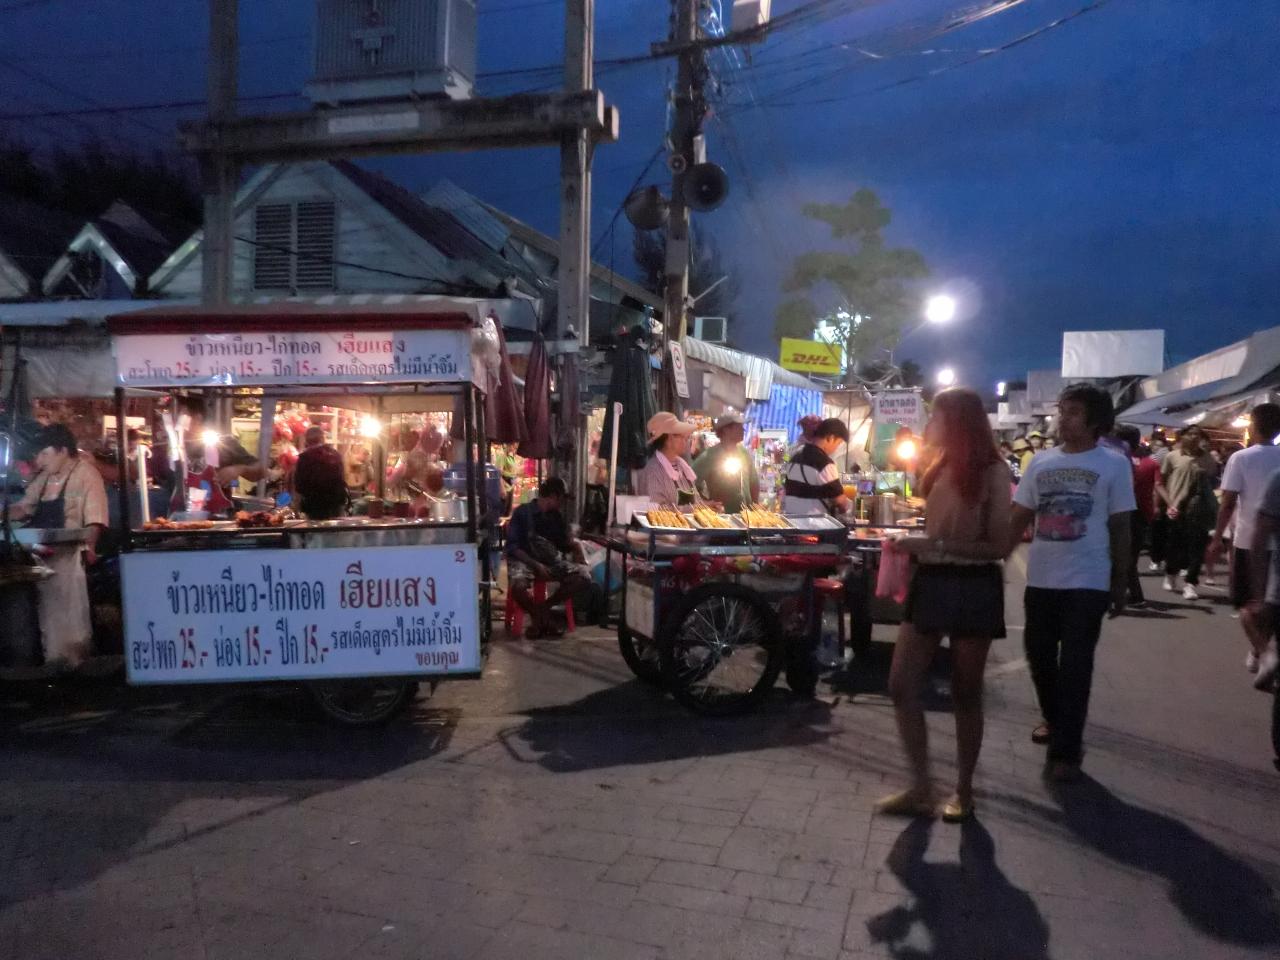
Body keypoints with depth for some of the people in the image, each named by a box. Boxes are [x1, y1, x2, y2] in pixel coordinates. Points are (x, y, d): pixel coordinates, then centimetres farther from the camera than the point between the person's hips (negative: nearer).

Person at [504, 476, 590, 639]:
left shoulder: (557, 516, 11)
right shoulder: (523, 512, -6)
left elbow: (563, 543, 18)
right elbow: (512, 547, -11)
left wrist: (574, 544, -5)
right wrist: (535, 565, -22)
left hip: (551, 560, 5)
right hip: (523, 560, -5)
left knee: (584, 578, -18)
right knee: (518, 586, -39)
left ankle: (545, 607, -1)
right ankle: (535, 615, -6)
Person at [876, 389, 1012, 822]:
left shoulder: (993, 472, -9)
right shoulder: (941, 467, 11)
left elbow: (998, 546, -14)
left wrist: (935, 545, -22)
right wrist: (913, 546, 5)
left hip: (972, 588, -6)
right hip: (932, 583, 7)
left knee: (965, 694, 6)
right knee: (901, 685, 2)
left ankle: (963, 791, 22)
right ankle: (921, 787, 13)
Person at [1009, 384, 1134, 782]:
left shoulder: (1114, 464, -2)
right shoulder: (1041, 462, 7)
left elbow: (1120, 528, 0)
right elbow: (1019, 518, 8)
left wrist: (1121, 583, 1)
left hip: (1087, 582, -4)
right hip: (1040, 579, 4)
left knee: (1074, 666, -1)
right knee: (1039, 656, 14)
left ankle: (1066, 750, 8)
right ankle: (1055, 721, 37)